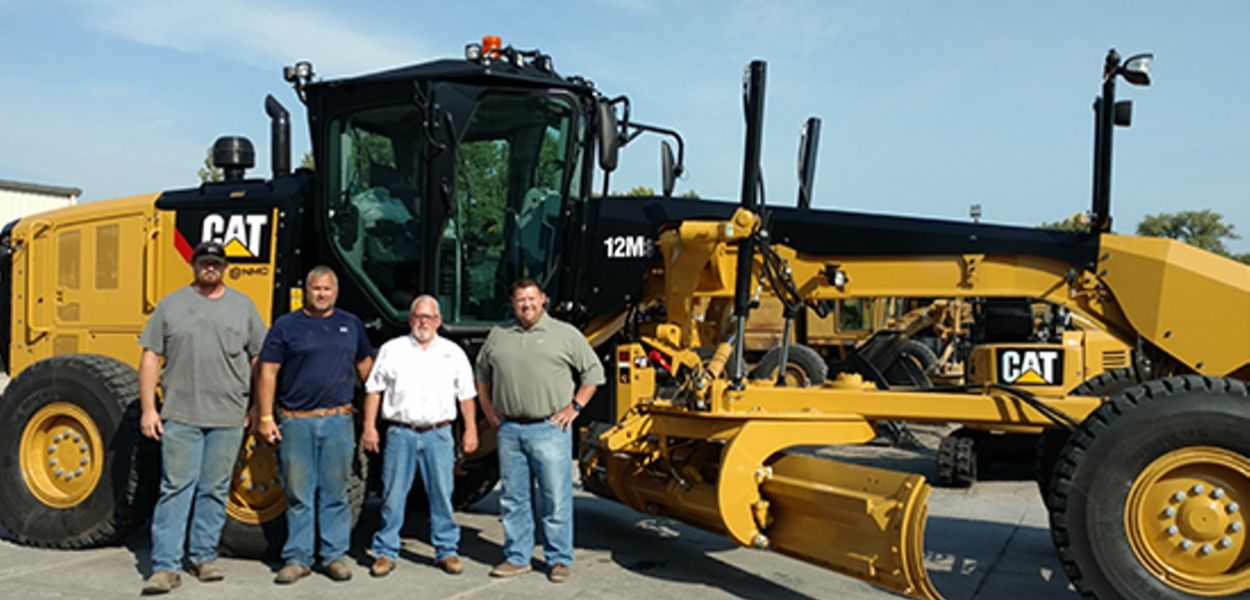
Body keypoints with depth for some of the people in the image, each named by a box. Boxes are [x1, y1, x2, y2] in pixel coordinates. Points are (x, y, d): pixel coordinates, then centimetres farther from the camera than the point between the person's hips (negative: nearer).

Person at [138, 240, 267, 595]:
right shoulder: (171, 305, 7)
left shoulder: (242, 306, 9)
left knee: (215, 490, 8)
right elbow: (150, 358, 5)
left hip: (228, 418, 1)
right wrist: (148, 408, -2)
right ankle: (165, 567, 2)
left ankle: (204, 557, 19)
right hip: (180, 416, -1)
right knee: (176, 489, -2)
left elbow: (260, 359, 11)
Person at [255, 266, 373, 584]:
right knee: (298, 495, 4)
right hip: (296, 422, -2)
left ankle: (335, 555, 16)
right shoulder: (286, 326, 2)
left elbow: (365, 364, 21)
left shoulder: (351, 324, 12)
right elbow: (268, 372, 0)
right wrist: (265, 418, -6)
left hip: (338, 421, 2)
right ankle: (297, 558, 14)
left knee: (335, 494, 6)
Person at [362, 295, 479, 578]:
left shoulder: (453, 352, 10)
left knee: (442, 494, 3)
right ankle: (386, 552, 12)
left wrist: (471, 430, 6)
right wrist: (369, 427, 0)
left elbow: (466, 395, 12)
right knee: (393, 495, 2)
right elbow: (374, 389, 7)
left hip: (438, 434, 1)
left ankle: (447, 550, 14)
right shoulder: (392, 350, 8)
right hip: (401, 432, 0)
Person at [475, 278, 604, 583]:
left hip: (550, 429, -4)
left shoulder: (565, 334, 2)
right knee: (513, 499, 10)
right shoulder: (498, 336, 12)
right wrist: (488, 409, 14)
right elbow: (482, 372, 24)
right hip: (509, 430, 4)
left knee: (556, 499, -1)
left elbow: (593, 371, 5)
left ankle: (559, 560, 10)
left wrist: (575, 406, -2)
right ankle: (517, 557, 22)